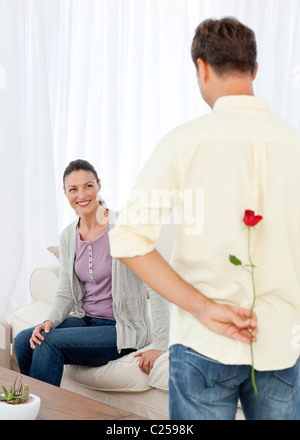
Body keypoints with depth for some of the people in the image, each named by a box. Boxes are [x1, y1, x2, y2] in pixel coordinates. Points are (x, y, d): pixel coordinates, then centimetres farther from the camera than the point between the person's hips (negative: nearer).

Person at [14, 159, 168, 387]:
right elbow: (65, 293, 10)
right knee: (23, 341, -16)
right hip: (86, 321, 6)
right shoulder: (68, 236, 6)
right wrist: (50, 321, -12)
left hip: (123, 329, -6)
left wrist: (161, 346, -22)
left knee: (50, 341, -26)